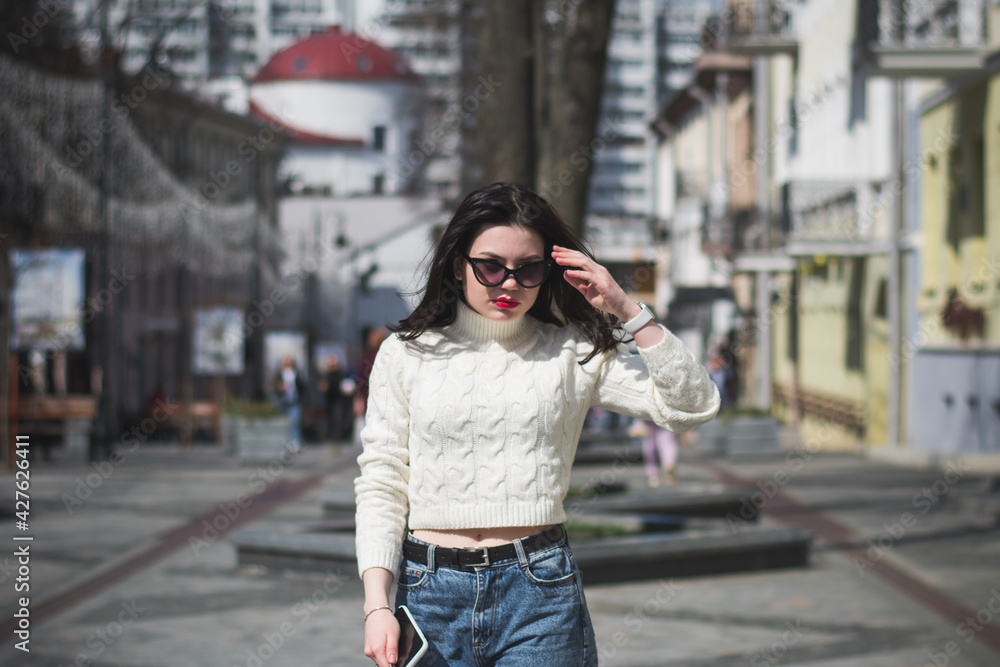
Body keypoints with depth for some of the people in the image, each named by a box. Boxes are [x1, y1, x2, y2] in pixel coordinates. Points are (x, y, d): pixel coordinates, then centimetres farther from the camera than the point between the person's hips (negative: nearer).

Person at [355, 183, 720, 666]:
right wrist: (376, 604, -5)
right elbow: (381, 484, 5)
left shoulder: (574, 355, 5)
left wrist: (627, 311, -7)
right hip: (431, 593, 1)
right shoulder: (405, 354, 6)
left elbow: (692, 407, -2)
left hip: (539, 593, -1)